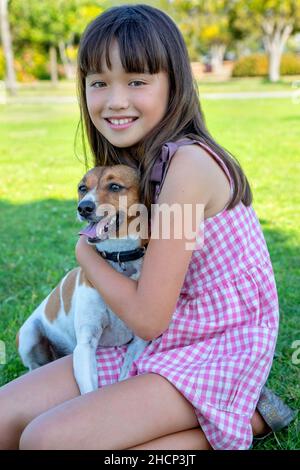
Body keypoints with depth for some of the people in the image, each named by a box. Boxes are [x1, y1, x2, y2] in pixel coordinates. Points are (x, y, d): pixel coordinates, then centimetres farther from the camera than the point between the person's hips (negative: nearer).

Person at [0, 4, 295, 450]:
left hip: (216, 350, -8)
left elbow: (148, 317, -20)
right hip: (164, 342, 8)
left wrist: (86, 253, -6)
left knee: (45, 440, -18)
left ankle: (237, 420, -3)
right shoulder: (136, 162, 3)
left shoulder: (188, 164, -23)